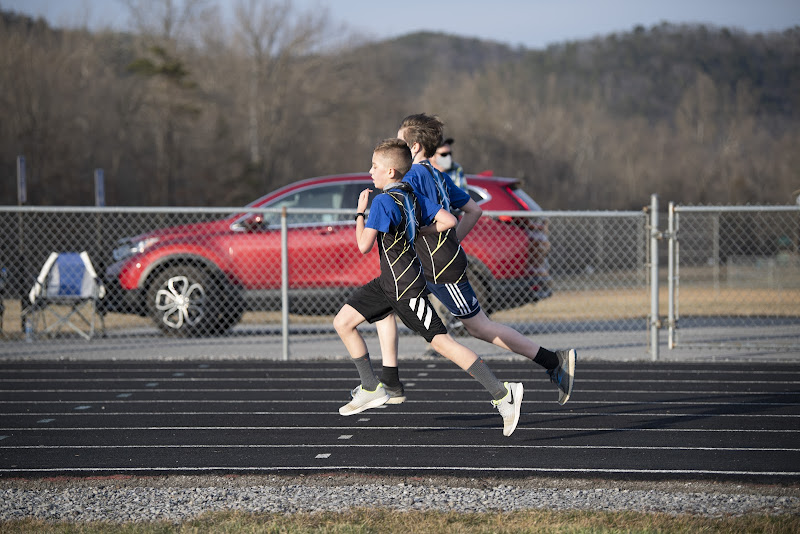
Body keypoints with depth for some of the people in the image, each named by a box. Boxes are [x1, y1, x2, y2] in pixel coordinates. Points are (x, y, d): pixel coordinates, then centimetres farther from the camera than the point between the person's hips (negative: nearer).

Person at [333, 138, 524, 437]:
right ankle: (371, 389, 14)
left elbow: (364, 245, -17)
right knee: (342, 322, 10)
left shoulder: (383, 202, -19)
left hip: (406, 288, -10)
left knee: (442, 342, -8)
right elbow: (449, 221, 2)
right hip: (389, 282, 10)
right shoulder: (413, 197, 6)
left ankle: (503, 394, -8)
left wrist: (360, 211, -4)